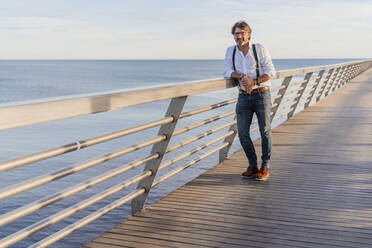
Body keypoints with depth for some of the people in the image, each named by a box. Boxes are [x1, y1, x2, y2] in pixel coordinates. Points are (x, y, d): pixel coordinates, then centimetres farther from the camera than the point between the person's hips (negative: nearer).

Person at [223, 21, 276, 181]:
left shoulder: (260, 49, -2)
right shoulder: (231, 51, 7)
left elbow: (270, 72, -7)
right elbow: (227, 71, -2)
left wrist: (254, 81, -20)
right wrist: (243, 76, -19)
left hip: (261, 94, -3)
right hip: (243, 96, 3)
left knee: (265, 130, 0)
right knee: (242, 132, -2)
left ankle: (265, 167, 12)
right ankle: (253, 166, 13)